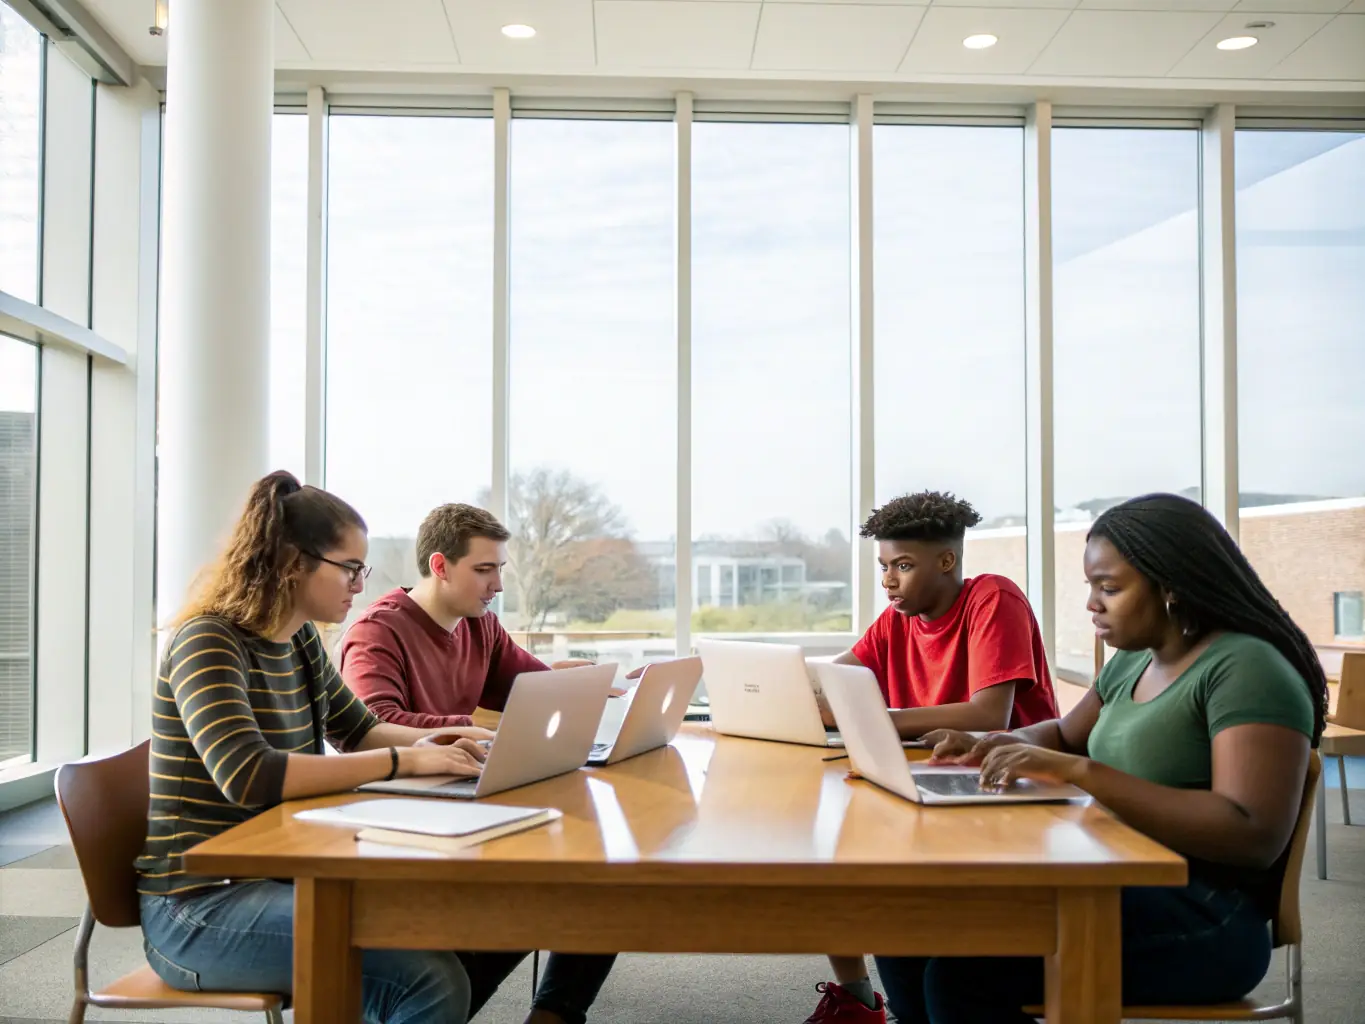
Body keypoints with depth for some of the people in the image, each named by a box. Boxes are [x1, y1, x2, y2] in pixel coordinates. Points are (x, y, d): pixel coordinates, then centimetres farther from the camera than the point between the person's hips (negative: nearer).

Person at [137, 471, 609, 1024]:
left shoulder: (300, 640, 7)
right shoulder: (208, 643, -17)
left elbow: (360, 730, 20)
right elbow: (249, 777, -32)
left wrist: (434, 743, -1)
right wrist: (402, 762, -27)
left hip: (281, 874, 8)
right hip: (200, 904, -8)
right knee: (431, 979, -25)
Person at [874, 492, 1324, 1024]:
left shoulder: (1245, 668, -14)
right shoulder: (1131, 662, 11)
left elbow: (1254, 835, -25)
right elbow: (1066, 736, 28)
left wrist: (1078, 771, -29)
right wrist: (993, 746, 5)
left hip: (1201, 919, -8)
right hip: (1117, 886, 8)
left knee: (961, 966, -24)